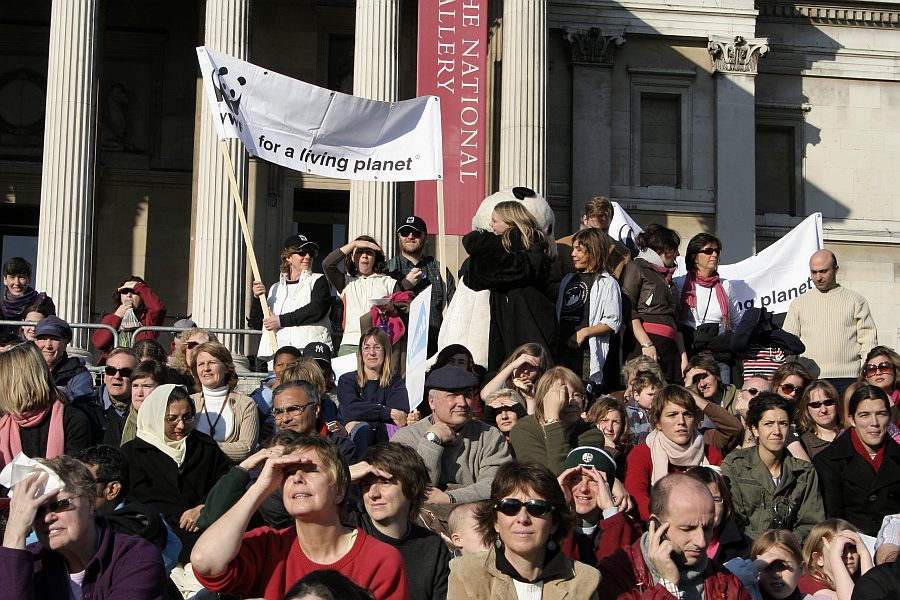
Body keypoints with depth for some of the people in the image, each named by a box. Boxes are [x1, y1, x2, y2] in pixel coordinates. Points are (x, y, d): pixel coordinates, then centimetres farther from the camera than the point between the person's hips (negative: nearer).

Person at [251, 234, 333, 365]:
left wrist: (281, 320, -6)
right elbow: (256, 324, 21)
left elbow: (316, 310, -7)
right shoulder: (276, 288, 24)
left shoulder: (318, 281, 12)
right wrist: (257, 298, 4)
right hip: (276, 352, 3)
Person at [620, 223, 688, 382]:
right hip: (644, 342, -7)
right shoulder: (636, 268, 7)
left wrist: (683, 356, 15)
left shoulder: (668, 279, 31)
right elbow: (627, 310, -6)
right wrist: (646, 344, -16)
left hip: (670, 346, 7)